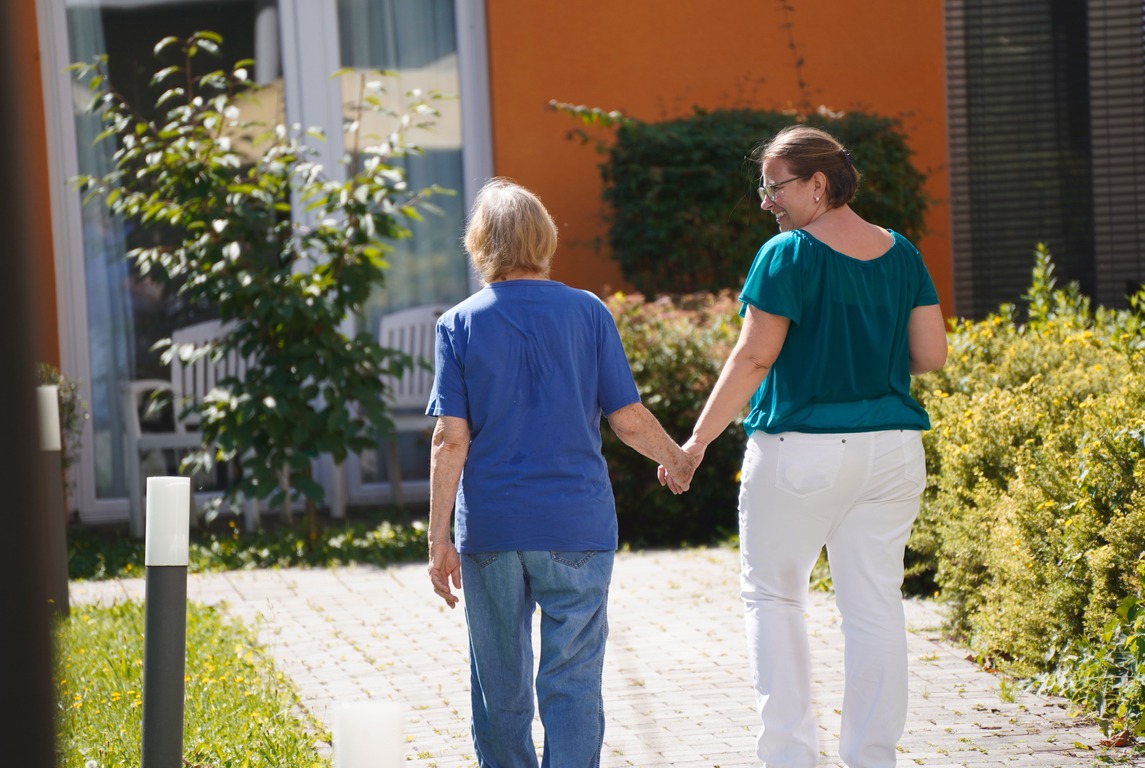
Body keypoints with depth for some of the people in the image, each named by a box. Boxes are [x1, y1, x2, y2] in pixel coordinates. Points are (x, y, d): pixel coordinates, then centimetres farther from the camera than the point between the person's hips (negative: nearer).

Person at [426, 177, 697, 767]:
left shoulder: (459, 325, -1)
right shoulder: (587, 313, -1)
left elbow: (451, 440, -6)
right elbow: (628, 420, 0)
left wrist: (439, 539, -4)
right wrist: (677, 459, 20)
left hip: (489, 526, 1)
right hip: (576, 521, -1)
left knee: (499, 685, 12)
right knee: (572, 682, 0)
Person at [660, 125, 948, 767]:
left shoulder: (788, 256, -10)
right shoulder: (902, 254, 6)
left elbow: (752, 359, -12)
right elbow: (932, 354, 4)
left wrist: (696, 443, -5)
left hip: (800, 451, -5)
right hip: (892, 448, 5)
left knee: (773, 594, 9)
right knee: (875, 603, 8)